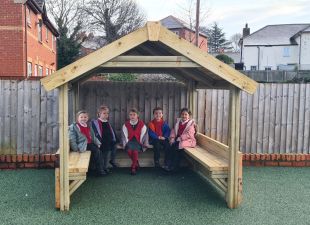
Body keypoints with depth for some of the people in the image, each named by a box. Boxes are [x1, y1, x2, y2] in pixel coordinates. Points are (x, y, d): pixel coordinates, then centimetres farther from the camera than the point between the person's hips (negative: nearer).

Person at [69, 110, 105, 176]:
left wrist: (98, 143, 8)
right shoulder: (73, 127, -3)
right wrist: (76, 148, -19)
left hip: (90, 143, 7)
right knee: (97, 151, -22)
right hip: (82, 145, -7)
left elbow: (93, 137, 23)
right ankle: (99, 171, -12)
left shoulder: (88, 127, 20)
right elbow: (72, 139, -10)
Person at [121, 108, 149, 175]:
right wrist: (126, 143, -5)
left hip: (138, 142, -2)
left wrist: (140, 143, -3)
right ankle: (136, 163, -2)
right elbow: (124, 136, 6)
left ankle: (133, 167, -14)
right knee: (129, 150, -30)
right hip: (130, 141, 2)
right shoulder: (126, 125, 6)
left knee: (135, 151, -32)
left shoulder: (142, 124, 2)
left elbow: (143, 136, 4)